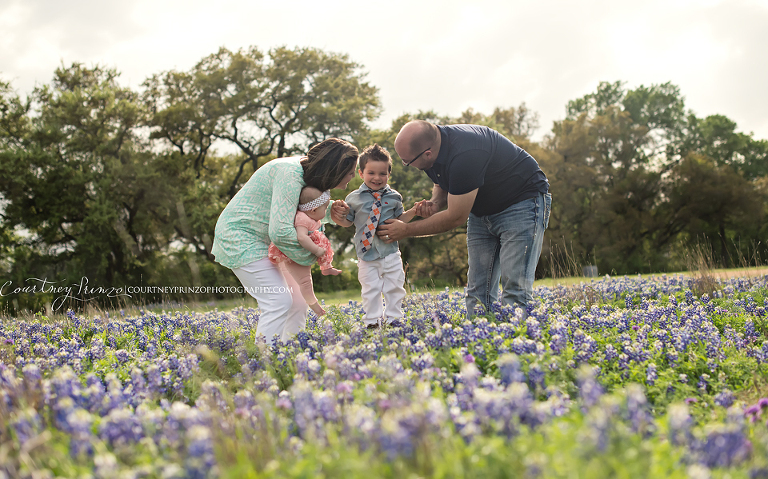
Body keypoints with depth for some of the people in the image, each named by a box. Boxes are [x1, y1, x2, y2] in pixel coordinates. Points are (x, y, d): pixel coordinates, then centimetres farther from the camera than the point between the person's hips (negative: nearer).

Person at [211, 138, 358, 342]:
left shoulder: (308, 170, -1)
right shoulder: (290, 174, -29)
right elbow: (280, 232, -34)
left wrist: (331, 212, -12)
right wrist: (310, 257, -19)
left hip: (262, 239, 10)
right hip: (239, 236, -10)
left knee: (298, 298, 6)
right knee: (279, 301, -17)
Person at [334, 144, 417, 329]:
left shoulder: (394, 197, 3)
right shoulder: (354, 198, 0)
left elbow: (400, 218, 15)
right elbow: (347, 221, 7)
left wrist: (414, 211, 0)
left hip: (390, 251, 1)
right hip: (366, 252, -1)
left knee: (394, 287, 6)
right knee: (370, 289, 2)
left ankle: (392, 318, 20)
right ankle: (372, 321, 13)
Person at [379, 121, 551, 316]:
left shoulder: (464, 156, -36)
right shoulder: (433, 143, -9)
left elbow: (455, 217, -26)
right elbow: (442, 185, 12)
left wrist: (406, 230, -16)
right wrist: (434, 203, -12)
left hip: (522, 202, -8)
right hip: (482, 210, 9)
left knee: (515, 291, -17)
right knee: (478, 292, 1)